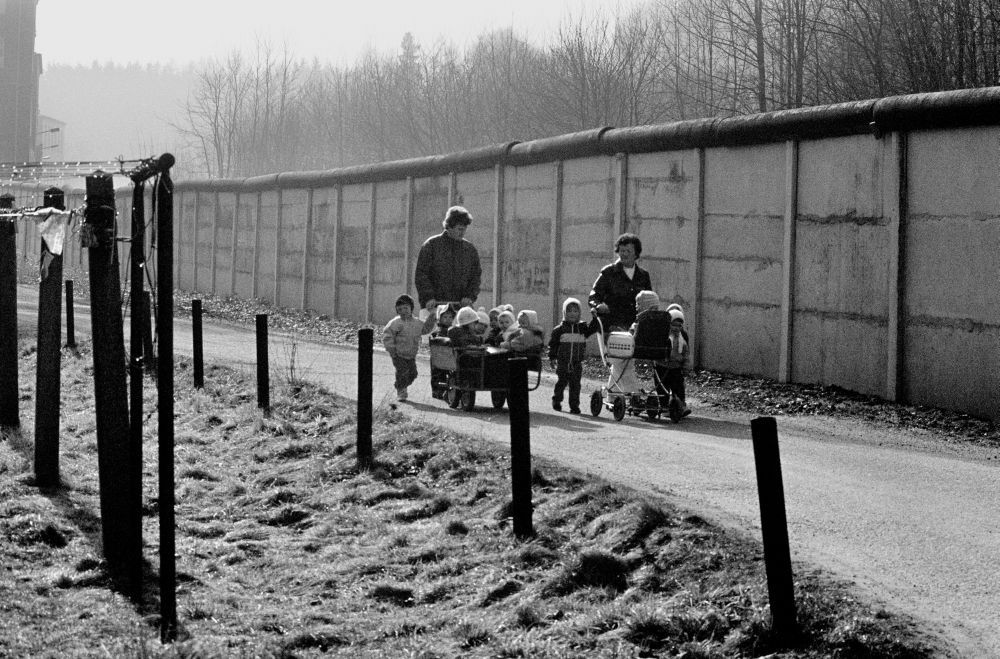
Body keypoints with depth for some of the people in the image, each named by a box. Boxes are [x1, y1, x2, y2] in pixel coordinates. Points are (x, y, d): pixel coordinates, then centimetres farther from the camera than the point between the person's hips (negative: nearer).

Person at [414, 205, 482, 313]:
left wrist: (470, 296, -2)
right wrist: (428, 297, -12)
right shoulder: (431, 245, 4)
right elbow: (421, 275, 1)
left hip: (461, 305, 2)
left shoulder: (470, 249, 14)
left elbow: (476, 276, 15)